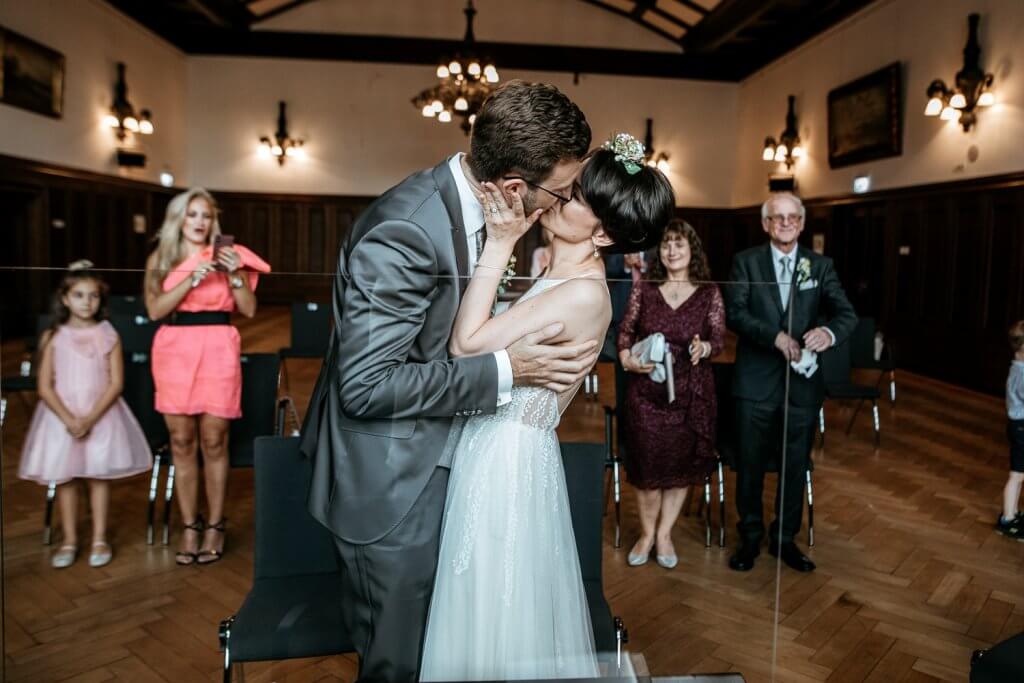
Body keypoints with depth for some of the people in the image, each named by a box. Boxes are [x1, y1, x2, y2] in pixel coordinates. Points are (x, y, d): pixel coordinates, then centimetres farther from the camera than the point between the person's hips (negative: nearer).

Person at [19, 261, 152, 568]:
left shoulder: (108, 336, -2)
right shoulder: (53, 338, -1)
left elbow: (115, 383, -6)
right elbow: (45, 387, -4)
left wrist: (91, 418, -16)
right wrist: (69, 419, -16)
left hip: (101, 415, -1)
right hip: (62, 416, 1)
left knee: (98, 475, 3)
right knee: (64, 477, 5)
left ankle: (99, 539, 14)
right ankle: (69, 540, 19)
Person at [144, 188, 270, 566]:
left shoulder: (226, 255, 8)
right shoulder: (160, 258, 10)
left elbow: (249, 310, 5)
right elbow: (155, 309, -3)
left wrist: (235, 275, -9)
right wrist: (193, 278, -13)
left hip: (218, 351, -1)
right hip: (175, 351, 1)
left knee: (214, 442, 0)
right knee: (182, 443, 4)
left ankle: (215, 525, 11)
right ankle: (190, 526, 15)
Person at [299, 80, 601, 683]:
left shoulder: (465, 202, -1)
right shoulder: (404, 231, -29)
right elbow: (366, 385, -28)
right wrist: (504, 371, -26)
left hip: (429, 464, 8)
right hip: (393, 485, -8)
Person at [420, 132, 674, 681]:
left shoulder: (585, 295, -22)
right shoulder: (547, 260, 4)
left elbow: (465, 344, -24)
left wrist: (499, 245, -21)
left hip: (507, 459, -8)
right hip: (492, 448, 8)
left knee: (496, 616, 13)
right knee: (492, 605, 26)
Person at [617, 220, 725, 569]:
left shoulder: (709, 293, 1)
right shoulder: (644, 289, 2)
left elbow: (719, 338, -2)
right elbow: (626, 330, 4)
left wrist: (703, 348, -23)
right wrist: (626, 357, -14)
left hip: (691, 391, 0)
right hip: (646, 388, 0)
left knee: (682, 462, 8)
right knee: (647, 462, 4)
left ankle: (664, 533, 26)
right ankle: (647, 533, 25)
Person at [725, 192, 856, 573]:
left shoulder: (820, 265, 5)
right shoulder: (746, 261, 0)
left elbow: (847, 313, -5)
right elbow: (735, 313, -11)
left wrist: (830, 331, -29)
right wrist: (775, 336, -26)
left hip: (804, 381, 2)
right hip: (756, 380, -2)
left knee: (796, 465, 13)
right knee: (750, 464, 9)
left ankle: (785, 538, 32)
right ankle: (750, 538, 28)